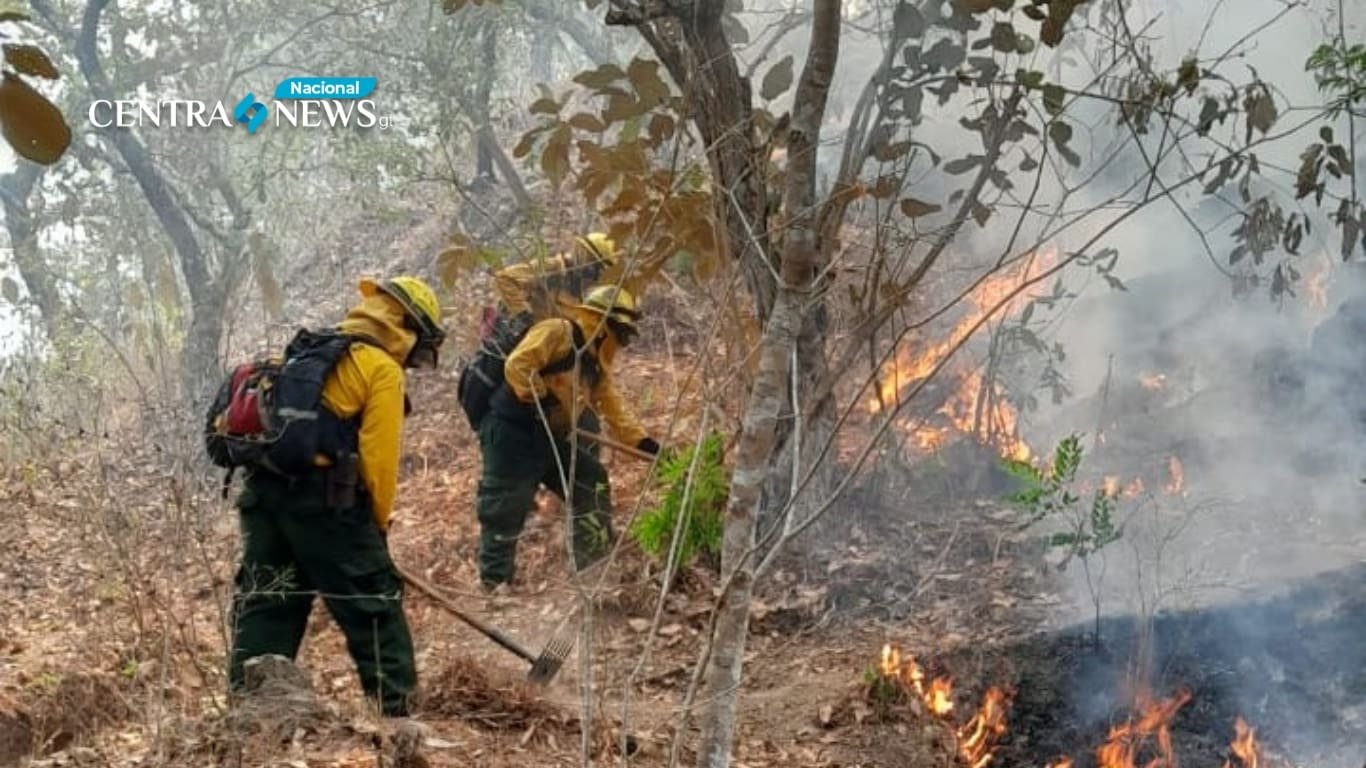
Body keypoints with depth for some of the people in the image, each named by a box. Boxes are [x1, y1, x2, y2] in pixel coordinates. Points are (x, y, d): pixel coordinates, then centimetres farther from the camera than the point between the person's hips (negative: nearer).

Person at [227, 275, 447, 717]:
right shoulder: (383, 369, -1)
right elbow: (379, 455, -9)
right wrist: (379, 522, 2)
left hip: (264, 488, 7)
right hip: (324, 497, -7)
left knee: (265, 603, 10)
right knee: (374, 603, 2)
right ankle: (397, 705, 3)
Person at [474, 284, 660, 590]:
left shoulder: (596, 361, 16)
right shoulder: (557, 332, -12)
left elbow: (613, 407, 19)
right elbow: (516, 366, -22)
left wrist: (642, 441, 11)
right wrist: (541, 401, -19)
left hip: (551, 440, 9)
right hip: (512, 434, -9)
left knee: (592, 483, 9)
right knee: (506, 512, -3)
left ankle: (596, 566, 18)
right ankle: (495, 582, 8)